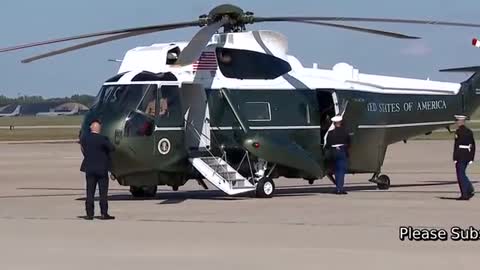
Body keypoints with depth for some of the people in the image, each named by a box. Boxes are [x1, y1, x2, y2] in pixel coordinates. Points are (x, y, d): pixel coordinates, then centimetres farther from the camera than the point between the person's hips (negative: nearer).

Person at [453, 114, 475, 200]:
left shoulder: (459, 131, -12)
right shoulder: (469, 131, 12)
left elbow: (456, 145, -17)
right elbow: (473, 145, 13)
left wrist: (455, 158, -15)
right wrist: (471, 158, 16)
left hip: (460, 155, -8)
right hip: (468, 155, 8)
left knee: (460, 175, -1)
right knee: (462, 174, 17)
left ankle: (465, 195, -2)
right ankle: (470, 190, 5)